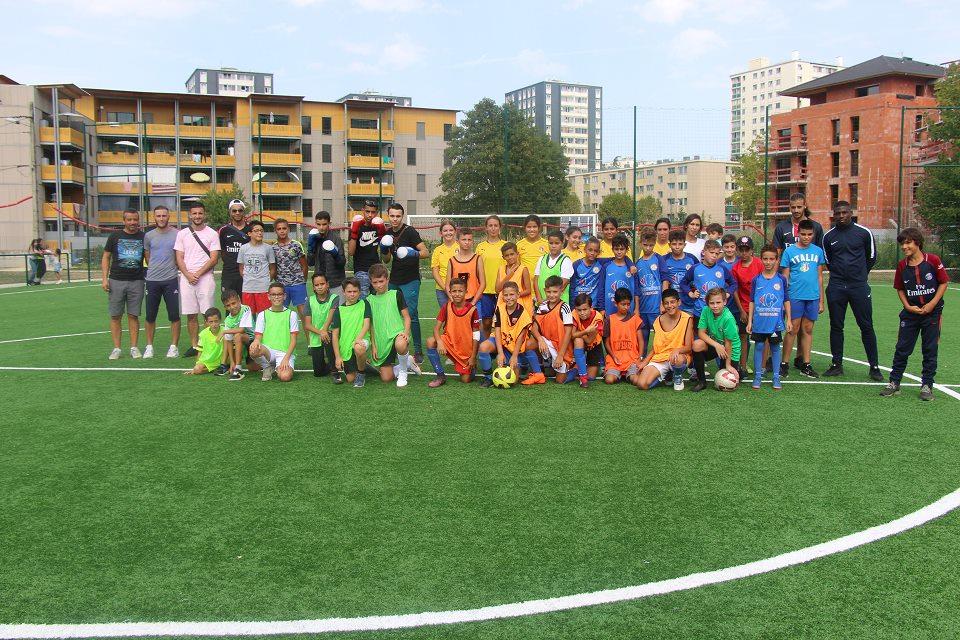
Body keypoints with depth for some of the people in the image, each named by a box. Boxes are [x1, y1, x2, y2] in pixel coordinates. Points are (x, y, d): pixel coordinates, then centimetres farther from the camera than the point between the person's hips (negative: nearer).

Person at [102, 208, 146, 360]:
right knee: (115, 316, 2)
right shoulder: (115, 236, 4)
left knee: (133, 315, 4)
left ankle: (134, 347, 10)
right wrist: (105, 278, -3)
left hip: (136, 281, 0)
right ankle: (116, 348, 8)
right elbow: (106, 257, 6)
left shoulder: (144, 237, 6)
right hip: (116, 281, 0)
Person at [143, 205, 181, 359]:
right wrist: (155, 270, 11)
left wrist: (169, 268, 7)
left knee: (174, 316, -1)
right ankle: (149, 346, 17)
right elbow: (147, 257, 16)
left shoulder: (177, 235, 0)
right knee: (150, 316, 7)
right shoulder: (149, 236, 7)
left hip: (171, 280, -2)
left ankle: (174, 346, 9)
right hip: (152, 281, 2)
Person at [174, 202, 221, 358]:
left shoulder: (212, 234, 4)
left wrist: (198, 274, -11)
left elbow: (214, 259, -3)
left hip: (205, 277, -3)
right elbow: (179, 258, 8)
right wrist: (188, 275, -8)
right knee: (191, 315, 5)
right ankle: (194, 346, 12)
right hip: (186, 278, 3)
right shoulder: (182, 234, 11)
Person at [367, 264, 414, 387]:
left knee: (400, 345, -41)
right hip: (381, 342, 3)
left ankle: (403, 371, -10)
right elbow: (370, 325, 12)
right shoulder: (369, 300, 10)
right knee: (386, 378, -4)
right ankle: (407, 363, 26)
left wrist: (406, 332, -17)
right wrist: (373, 345, 5)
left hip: (397, 334, -3)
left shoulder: (396, 295, 3)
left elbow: (406, 316, 1)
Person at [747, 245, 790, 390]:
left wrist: (789, 319, 3)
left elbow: (786, 300, 6)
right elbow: (752, 301, 4)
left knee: (775, 347, 8)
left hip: (775, 322, 0)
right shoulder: (756, 280, 1)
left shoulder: (781, 280, 1)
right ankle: (757, 376, 15)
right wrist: (750, 321, 1)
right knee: (758, 346, 4)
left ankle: (776, 377, 16)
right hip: (759, 322, 0)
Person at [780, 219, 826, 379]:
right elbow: (785, 277, 1)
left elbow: (820, 276, 12)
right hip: (795, 296, -3)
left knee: (808, 330, 9)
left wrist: (821, 300, 11)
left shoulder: (818, 251, 7)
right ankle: (785, 364, 4)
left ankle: (805, 364, 15)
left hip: (813, 296, 3)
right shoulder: (789, 251, -1)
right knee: (793, 330, -4)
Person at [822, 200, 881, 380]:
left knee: (866, 327, 0)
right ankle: (837, 365, 16)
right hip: (836, 288, 2)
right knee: (836, 327, 6)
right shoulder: (828, 236, 5)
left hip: (859, 286, -2)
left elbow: (872, 257, 12)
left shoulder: (864, 233, -1)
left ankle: (874, 367, 7)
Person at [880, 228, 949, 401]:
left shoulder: (933, 260, -10)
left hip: (932, 312, -2)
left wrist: (932, 304, -11)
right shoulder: (902, 265, -1)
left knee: (930, 350, 5)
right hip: (910, 312, 2)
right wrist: (908, 306, -5)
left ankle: (927, 385, 14)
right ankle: (894, 383, 11)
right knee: (902, 348, 4)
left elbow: (943, 282, -4)